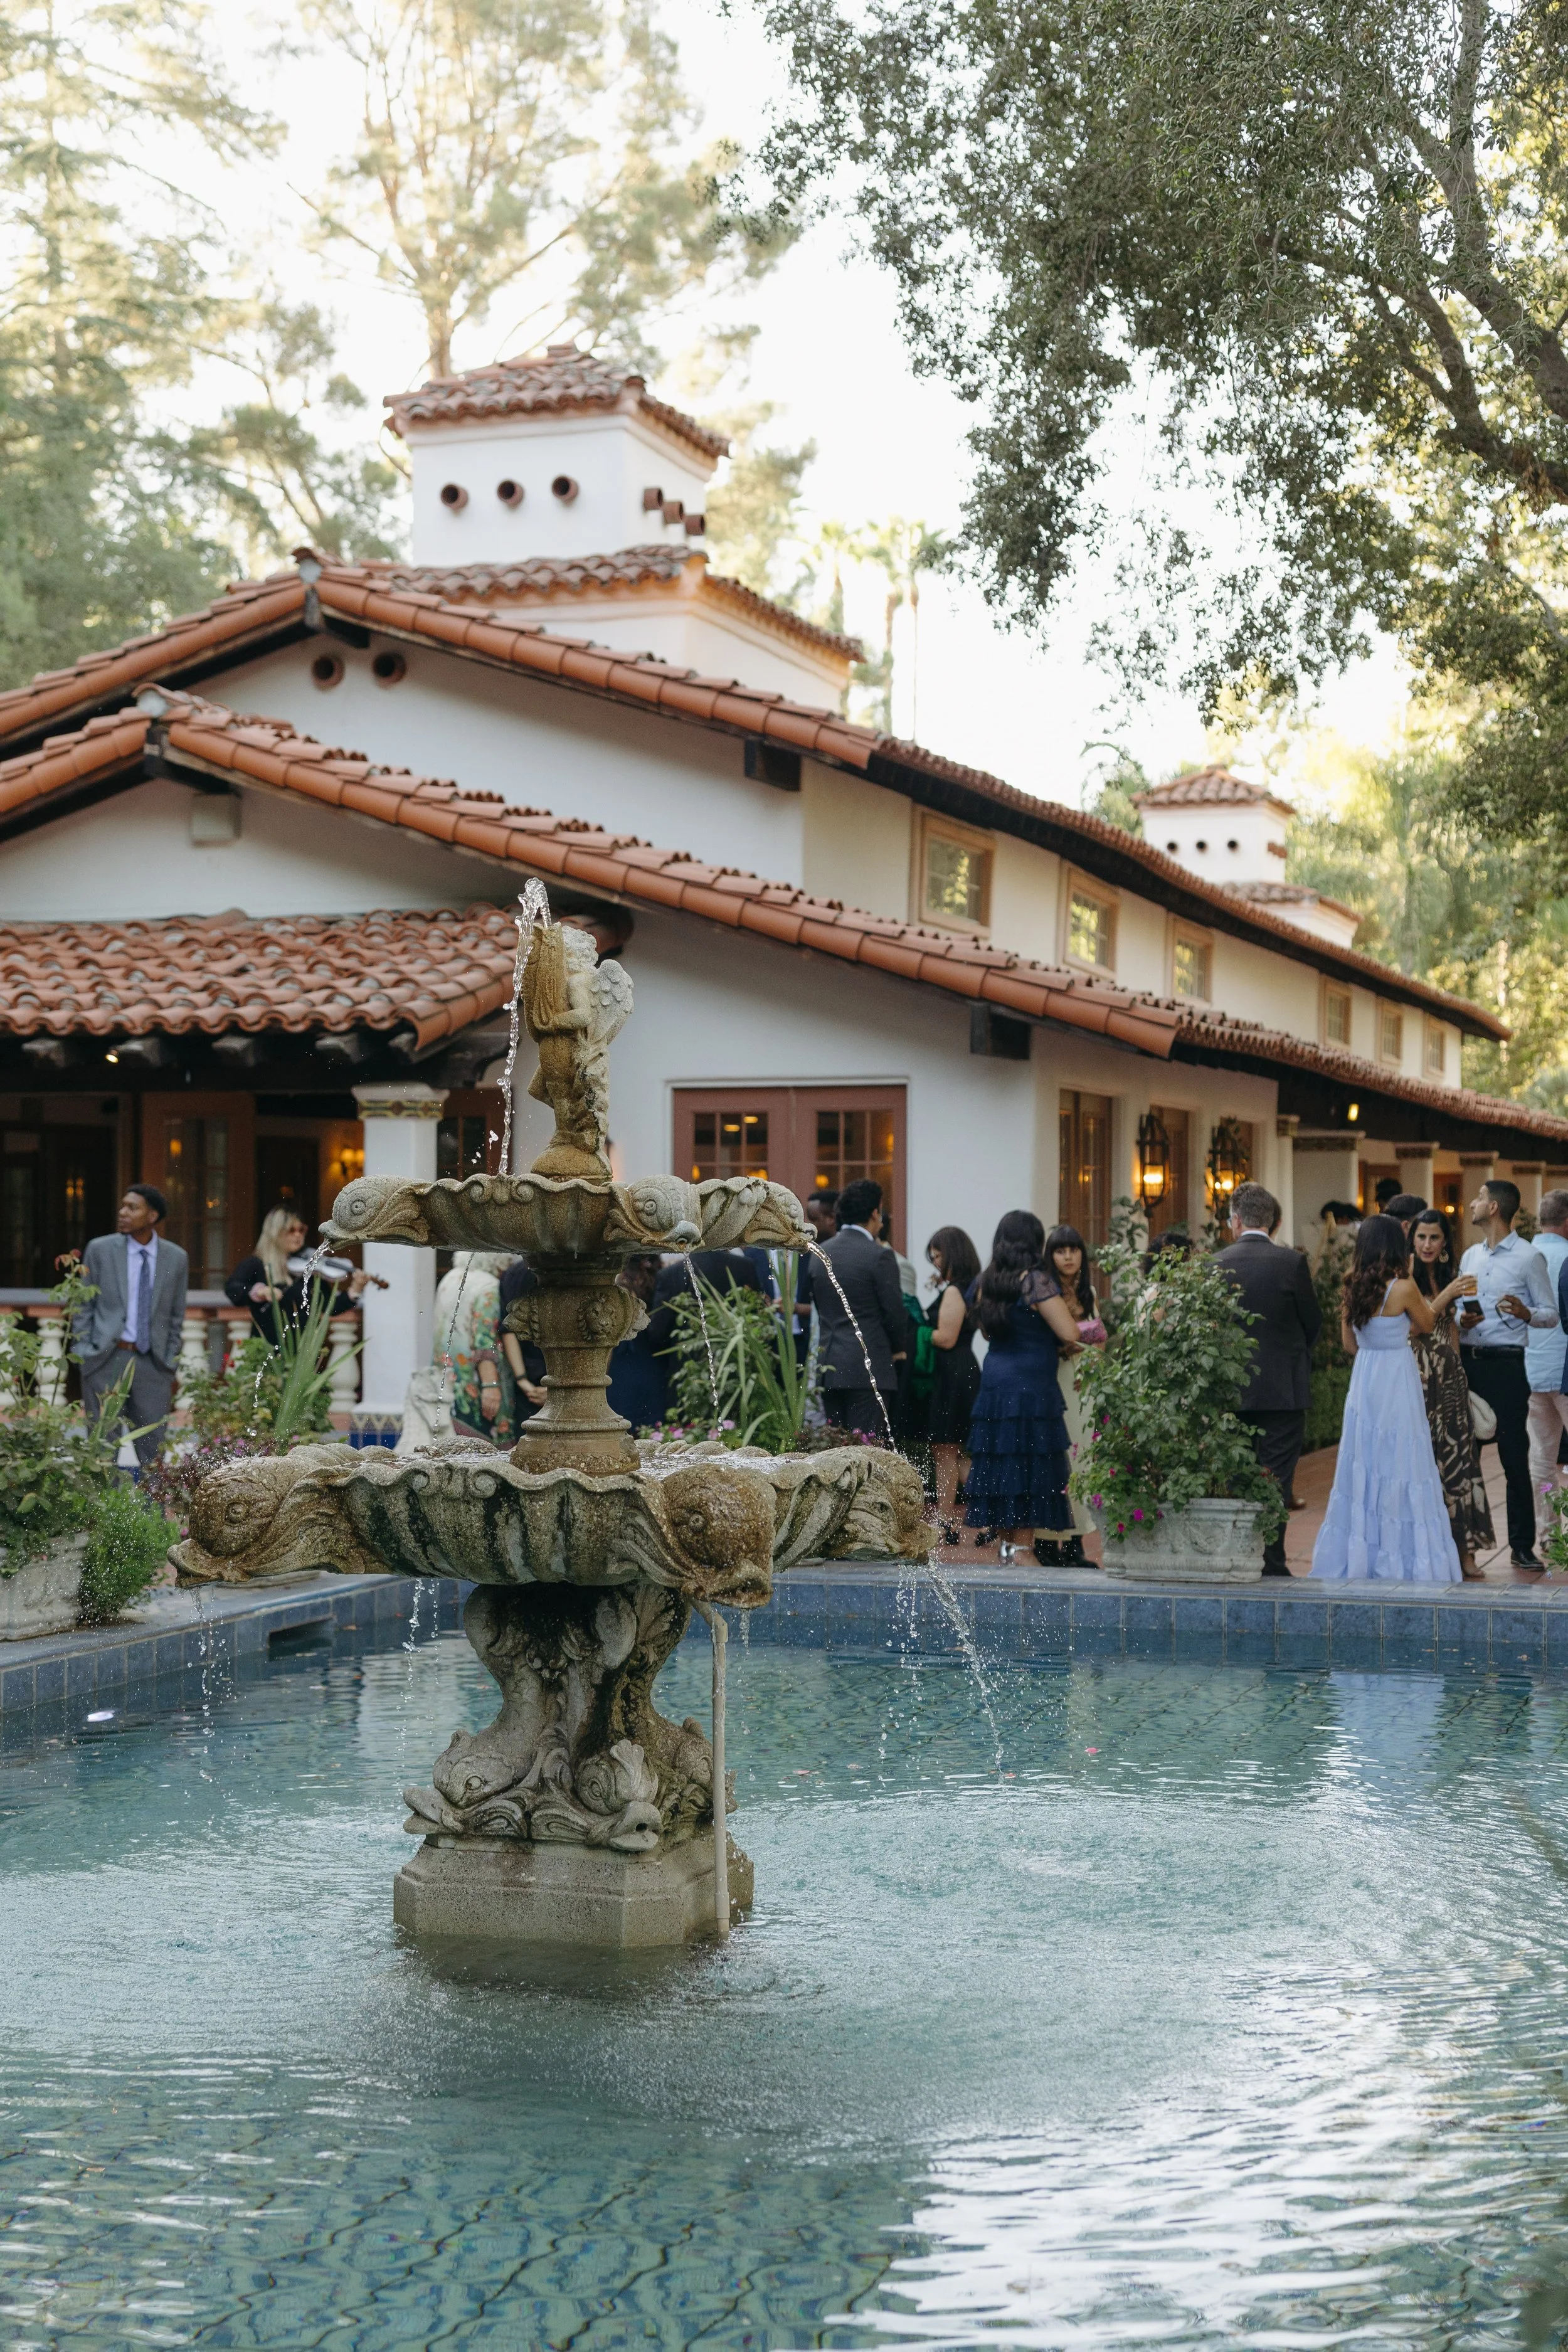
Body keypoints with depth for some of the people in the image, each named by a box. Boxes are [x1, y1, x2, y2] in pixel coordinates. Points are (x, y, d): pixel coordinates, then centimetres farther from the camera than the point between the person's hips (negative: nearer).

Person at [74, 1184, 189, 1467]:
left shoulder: (176, 1258, 5)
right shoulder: (100, 1249, 1)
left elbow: (176, 1316, 11)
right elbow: (83, 1308, 4)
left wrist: (171, 1365, 8)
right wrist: (83, 1356, -2)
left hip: (153, 1363, 1)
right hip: (106, 1359, -1)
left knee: (152, 1446, 2)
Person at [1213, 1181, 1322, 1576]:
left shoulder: (1217, 1265, -2)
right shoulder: (1291, 1263, -9)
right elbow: (1314, 1322, 1)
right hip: (1283, 1388, -2)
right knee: (1275, 1480, 0)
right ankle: (1271, 1565, -2)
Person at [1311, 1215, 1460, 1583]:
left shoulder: (1353, 1287, 3)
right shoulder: (1403, 1288, -15)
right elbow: (1427, 1324, 3)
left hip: (1363, 1381, 6)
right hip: (1397, 1383, -6)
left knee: (1362, 1467, 11)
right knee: (1399, 1466, 0)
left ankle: (1358, 1557, 16)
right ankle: (1400, 1564, 3)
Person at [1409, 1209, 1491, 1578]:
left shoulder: (1447, 1277, 15)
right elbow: (1412, 1328, -13)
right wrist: (1447, 1296, -16)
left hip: (1450, 1376, 6)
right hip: (1419, 1377, -6)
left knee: (1457, 1455, 0)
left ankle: (1463, 1550, 2)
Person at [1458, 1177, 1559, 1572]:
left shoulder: (1528, 1257, -3)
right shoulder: (1470, 1256, 15)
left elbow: (1551, 1316, -3)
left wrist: (1526, 1313, -23)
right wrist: (1461, 1320, -3)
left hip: (1506, 1364, -6)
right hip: (1468, 1361, 6)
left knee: (1514, 1457, -3)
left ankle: (1522, 1546, 3)